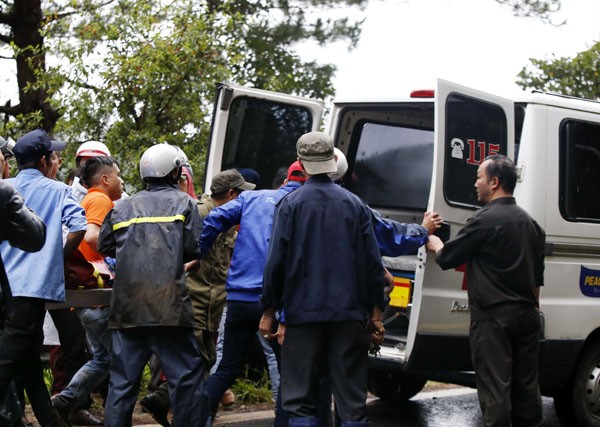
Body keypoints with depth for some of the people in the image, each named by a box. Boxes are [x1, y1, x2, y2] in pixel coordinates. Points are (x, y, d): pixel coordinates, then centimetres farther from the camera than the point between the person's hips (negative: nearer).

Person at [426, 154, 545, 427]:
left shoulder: (485, 220, -13)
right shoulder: (529, 222, 13)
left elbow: (447, 258, -5)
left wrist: (435, 245, 14)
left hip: (492, 317, -7)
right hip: (526, 315, 7)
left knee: (494, 388, -5)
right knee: (526, 385, 12)